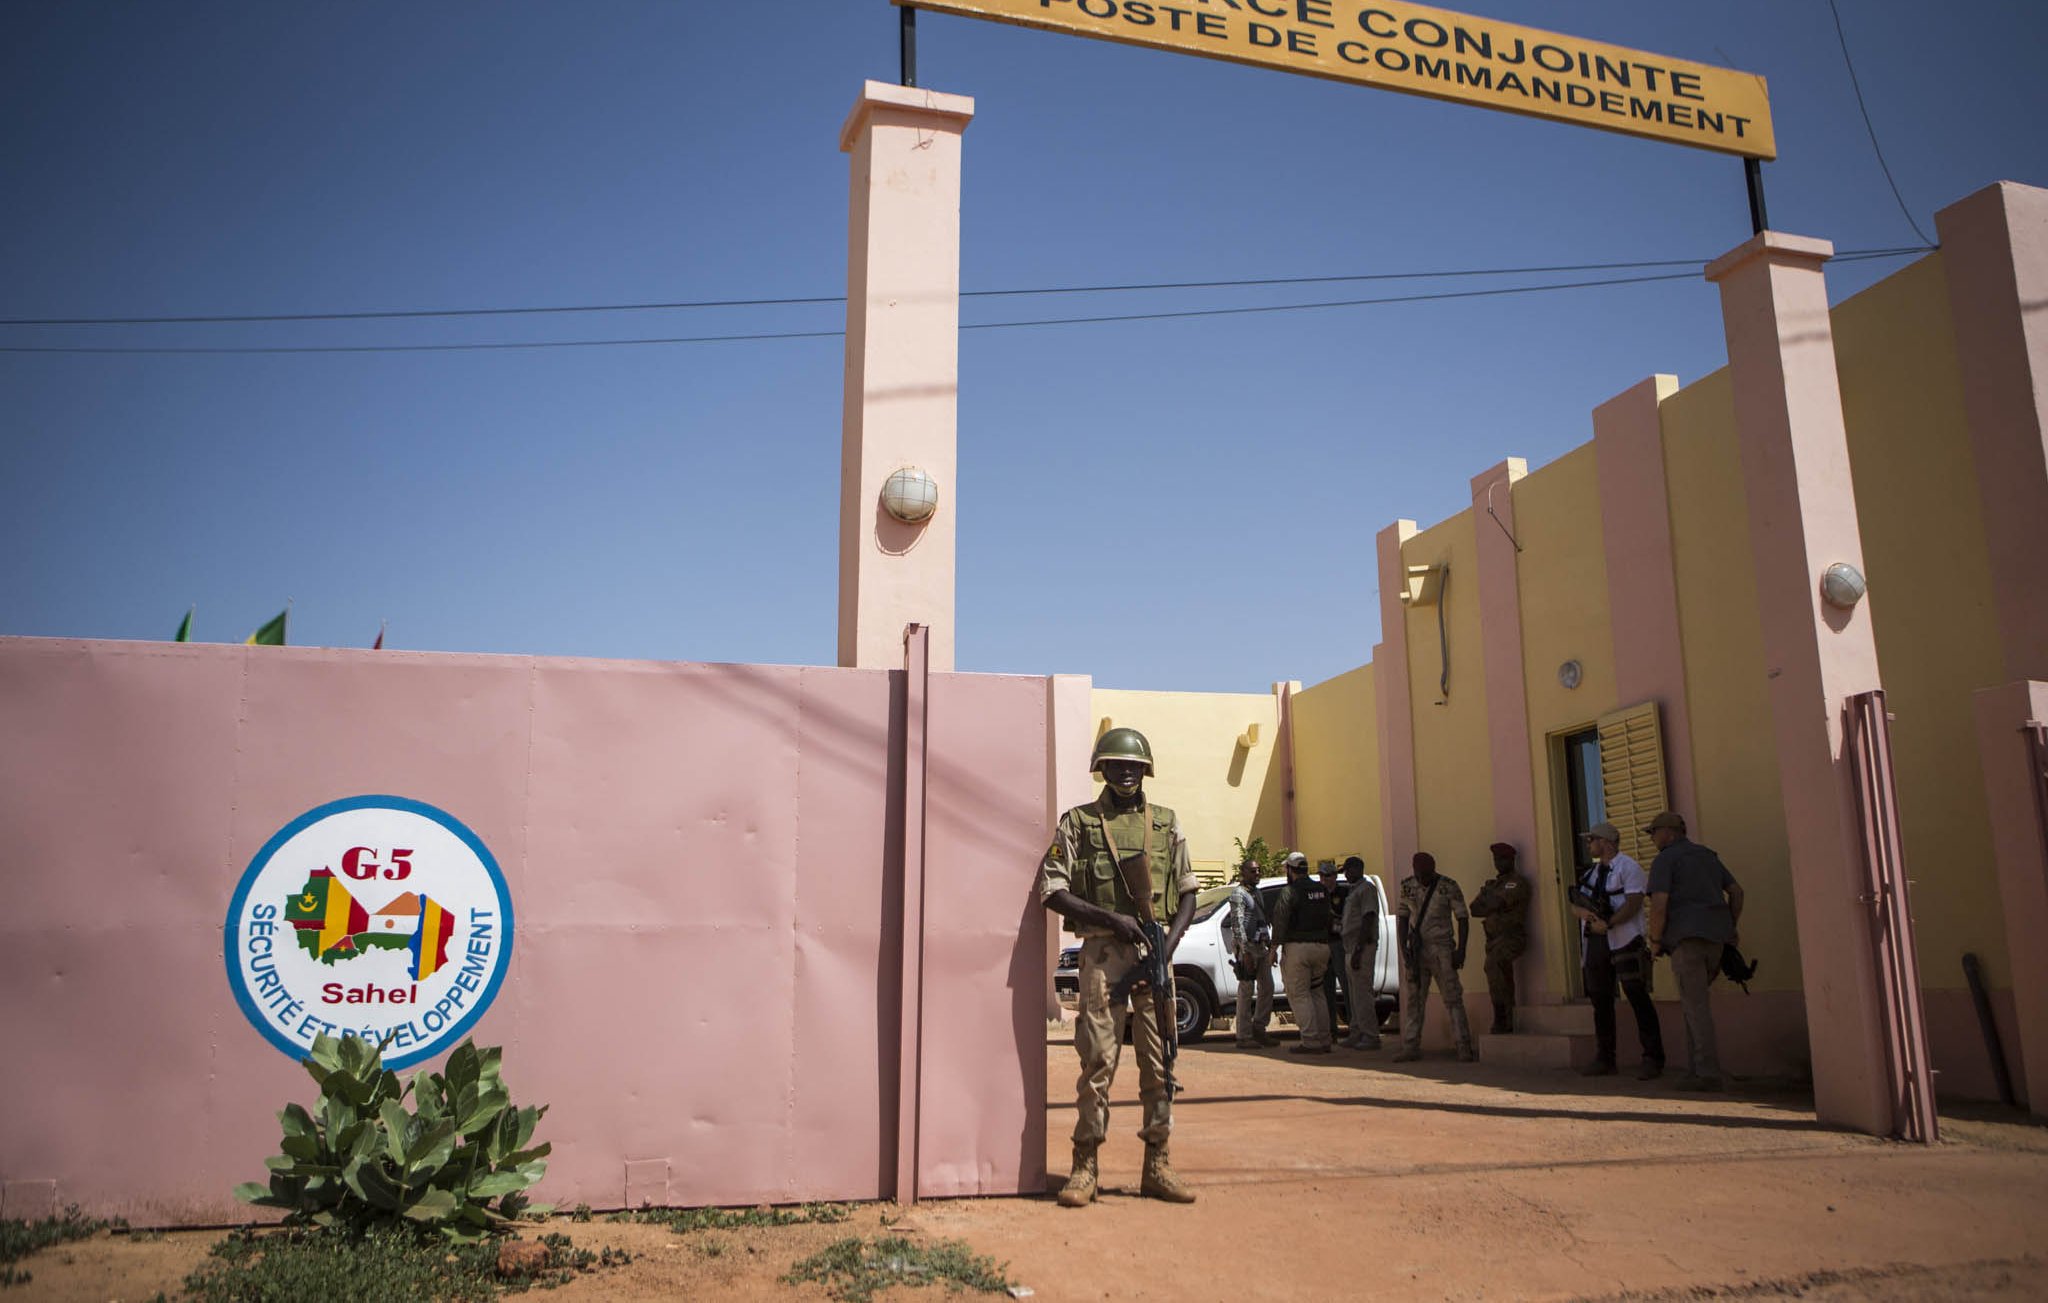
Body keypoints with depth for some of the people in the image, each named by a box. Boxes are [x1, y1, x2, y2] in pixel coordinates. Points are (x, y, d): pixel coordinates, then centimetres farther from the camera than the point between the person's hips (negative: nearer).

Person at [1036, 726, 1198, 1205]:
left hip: (1155, 951, 3)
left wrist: (1168, 946, -3)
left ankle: (1157, 1166, 14)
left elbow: (1187, 894, 14)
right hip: (1103, 951, -3)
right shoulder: (1078, 822, 3)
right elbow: (1052, 890, -2)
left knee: (1159, 1059, 5)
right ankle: (1084, 1166, 4)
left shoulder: (1166, 823, 12)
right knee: (1098, 1059, -4)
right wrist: (1113, 919, -12)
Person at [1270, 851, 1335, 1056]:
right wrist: (1324, 941, 16)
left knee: (1299, 995, 0)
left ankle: (1311, 1042, -5)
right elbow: (1327, 918, 12)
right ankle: (1324, 1040, 14)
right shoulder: (1322, 890, 11)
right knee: (1317, 994, 16)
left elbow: (1280, 920, -13)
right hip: (1321, 946, 7)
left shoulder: (1290, 891, -10)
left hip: (1298, 947, -7)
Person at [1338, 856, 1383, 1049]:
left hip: (1362, 948, -10)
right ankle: (1357, 1034, 18)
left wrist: (1358, 950, -23)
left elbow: (1368, 921, -18)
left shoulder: (1366, 889, -10)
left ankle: (1371, 1036, -6)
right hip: (1351, 948, 10)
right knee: (1355, 995, 13)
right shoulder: (1353, 891, 20)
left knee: (1362, 994, -9)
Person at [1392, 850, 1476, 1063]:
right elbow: (1402, 917, 10)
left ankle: (1464, 1048, -5)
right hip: (1416, 950, 4)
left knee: (1452, 998, -6)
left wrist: (1460, 950, -12)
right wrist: (1403, 947, 1)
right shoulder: (1408, 886, 5)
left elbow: (1463, 918, -5)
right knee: (1412, 998, 4)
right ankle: (1411, 1047, 9)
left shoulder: (1449, 887, -7)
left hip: (1441, 949, -4)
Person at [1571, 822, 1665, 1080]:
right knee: (1600, 1001, 9)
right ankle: (1604, 1060, 16)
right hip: (1595, 942, 8)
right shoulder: (1591, 873, 20)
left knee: (1637, 996, -8)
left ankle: (1653, 1059, -5)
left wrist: (1608, 924, -24)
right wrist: (1584, 913, -8)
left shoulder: (1627, 867, -3)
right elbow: (1575, 904, 14)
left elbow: (1634, 903, -15)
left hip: (1624, 941, -8)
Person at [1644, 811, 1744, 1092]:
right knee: (1693, 1001, 15)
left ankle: (1708, 1073, -8)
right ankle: (1695, 1067, 11)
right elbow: (1736, 891, 19)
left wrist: (1655, 939, -2)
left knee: (1695, 1005, -5)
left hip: (1687, 936, -7)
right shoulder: (1707, 856, 21)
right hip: (1716, 937, 7)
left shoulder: (1664, 860, -3)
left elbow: (1659, 903, -14)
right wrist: (1731, 928, 23)